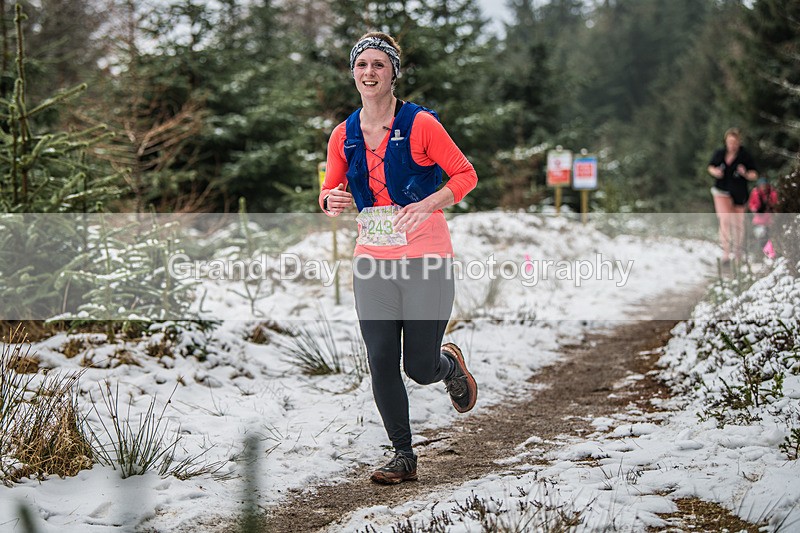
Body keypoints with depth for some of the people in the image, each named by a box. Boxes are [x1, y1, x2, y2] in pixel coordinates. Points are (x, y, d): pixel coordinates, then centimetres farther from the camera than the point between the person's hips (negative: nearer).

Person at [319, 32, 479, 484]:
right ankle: (404, 456, 14)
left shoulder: (421, 124, -8)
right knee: (381, 363, -2)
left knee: (419, 369, 0)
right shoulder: (344, 136, 5)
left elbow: (466, 175, -4)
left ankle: (450, 363, 38)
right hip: (373, 260, 4)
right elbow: (331, 190, 16)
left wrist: (427, 205, -20)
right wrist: (331, 201, -9)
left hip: (426, 259, -4)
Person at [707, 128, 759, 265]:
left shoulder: (745, 156, -11)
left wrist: (745, 174, -27)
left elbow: (754, 175, -5)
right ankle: (725, 252, -17)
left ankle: (738, 250, 35)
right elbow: (710, 167, 11)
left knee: (738, 223, 12)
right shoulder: (719, 153, -5)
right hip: (722, 192, 0)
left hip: (739, 194, 0)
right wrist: (715, 172, -11)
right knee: (724, 219, -18)